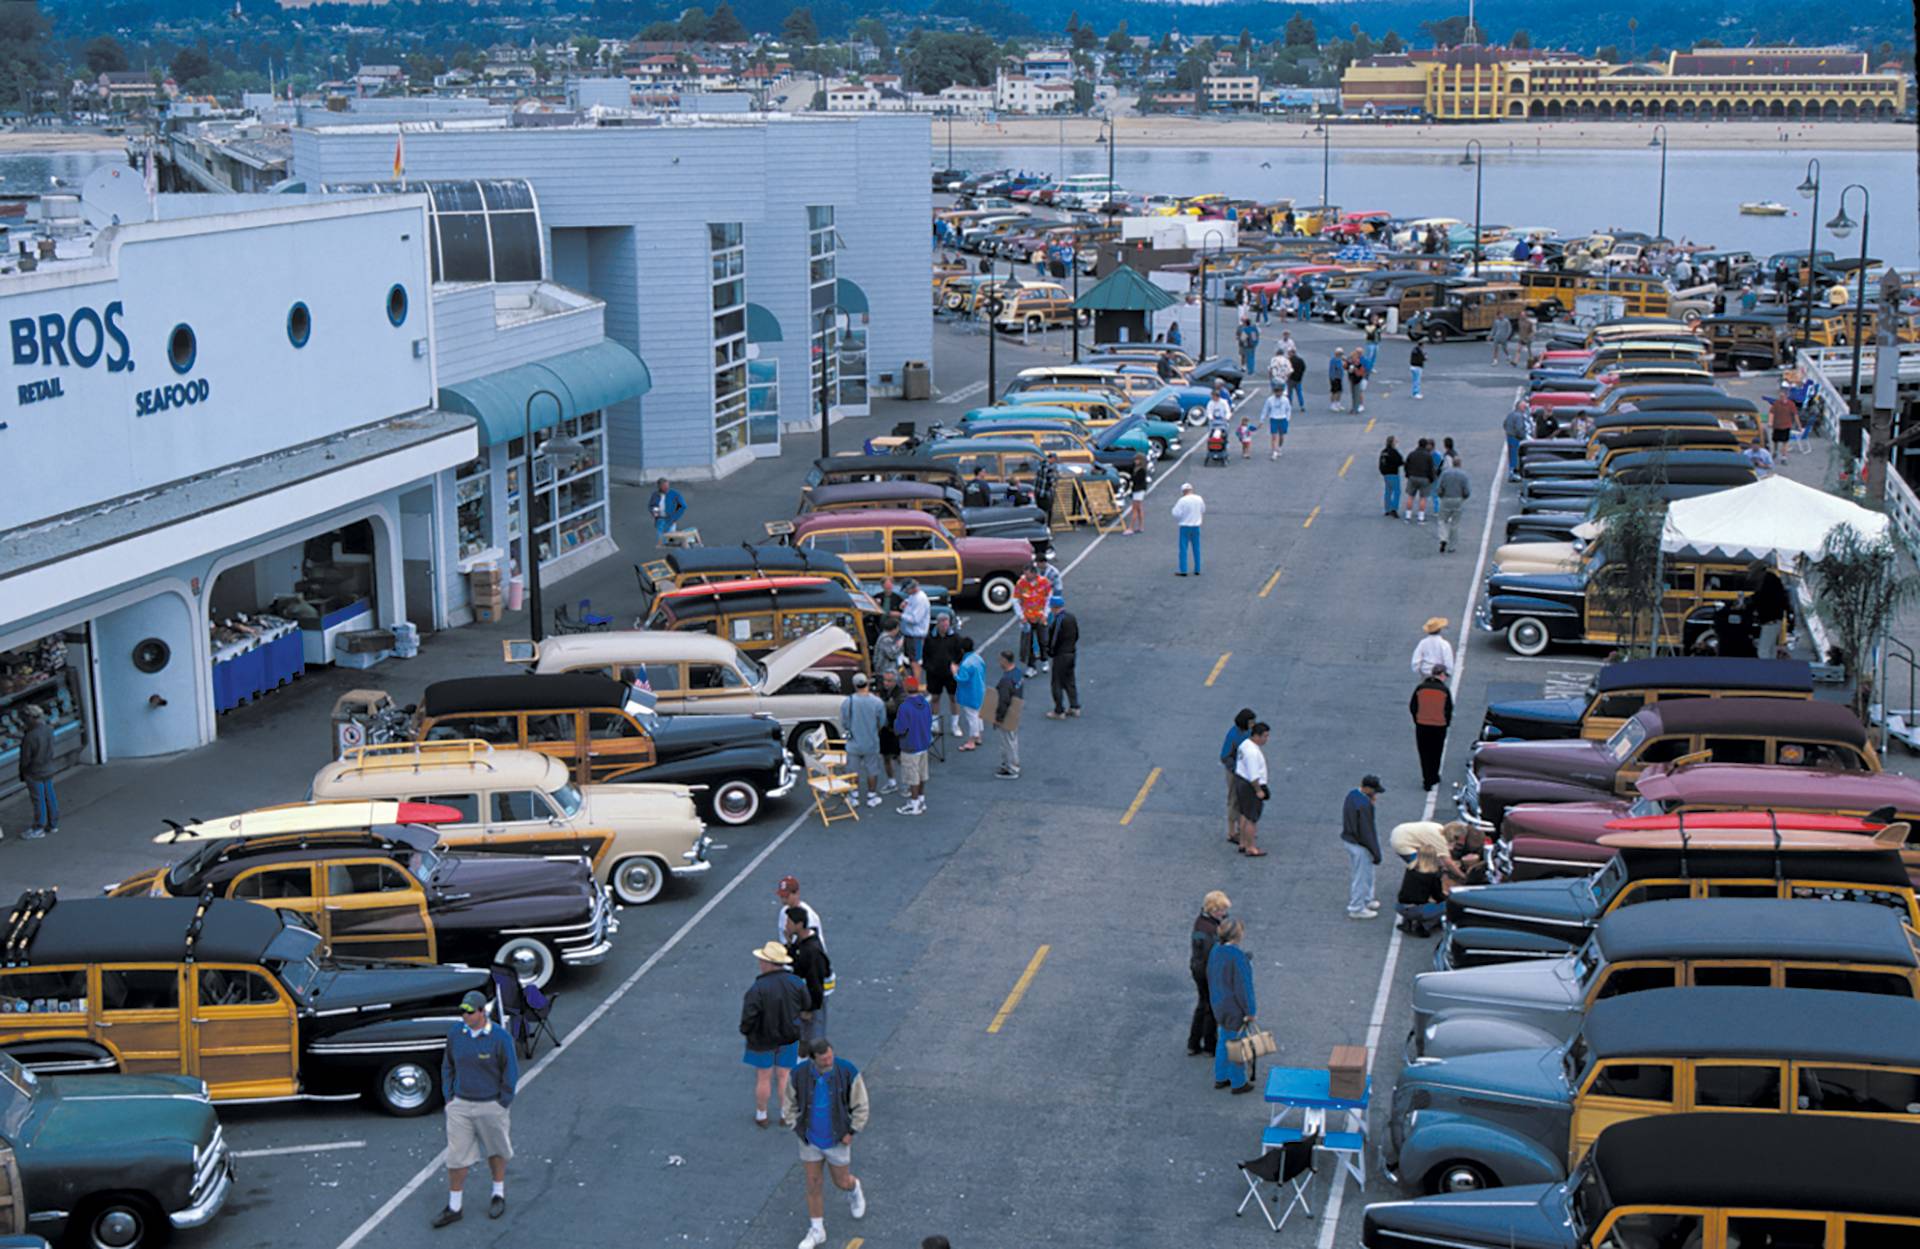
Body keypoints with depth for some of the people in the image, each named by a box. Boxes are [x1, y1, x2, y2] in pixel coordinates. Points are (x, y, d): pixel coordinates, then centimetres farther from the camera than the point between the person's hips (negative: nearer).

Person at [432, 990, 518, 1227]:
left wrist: (502, 1107, -9)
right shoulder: (455, 1033, -7)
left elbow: (511, 1073, -11)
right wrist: (449, 1098, 3)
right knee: (456, 1156, 5)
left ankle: (499, 1195, 37)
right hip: (460, 1105, 3)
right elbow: (448, 1066, 7)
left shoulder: (500, 1037, -19)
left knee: (496, 1151, 17)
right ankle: (453, 1208, 16)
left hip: (490, 1105, -3)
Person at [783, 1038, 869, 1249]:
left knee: (842, 1183, 16)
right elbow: (789, 1105, -3)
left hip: (837, 1140, -1)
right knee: (813, 1186, 10)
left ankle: (854, 1189, 53)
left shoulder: (847, 1072, -25)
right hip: (810, 1141, 1)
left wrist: (851, 1133, -12)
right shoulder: (799, 1074, -20)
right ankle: (817, 1232, 27)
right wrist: (799, 1130, -7)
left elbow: (860, 1106, -12)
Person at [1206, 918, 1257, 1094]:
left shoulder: (1215, 951, -3)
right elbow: (1243, 986, -24)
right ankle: (1238, 1083, 25)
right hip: (1236, 1008, -8)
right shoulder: (1238, 957, -29)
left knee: (1225, 1041, 23)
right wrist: (1250, 1012, -14)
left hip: (1220, 1004, 8)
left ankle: (1220, 1078, 35)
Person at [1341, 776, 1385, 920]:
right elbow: (1367, 831, -24)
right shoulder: (1364, 805, -30)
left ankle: (1365, 901, 41)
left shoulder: (1352, 794, -2)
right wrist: (1376, 853, -16)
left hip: (1348, 839, 9)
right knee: (1361, 876, 7)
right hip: (1359, 845, -9)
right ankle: (1356, 909, 19)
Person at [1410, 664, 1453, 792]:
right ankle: (1433, 778, 26)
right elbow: (1449, 710, -3)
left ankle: (1427, 781, 7)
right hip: (1439, 727, -1)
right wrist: (1446, 723, 13)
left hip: (1422, 725, 1)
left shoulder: (1420, 688, -3)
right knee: (1436, 753, 16)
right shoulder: (1444, 690, -8)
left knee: (1425, 754, 9)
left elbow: (1412, 707, 2)